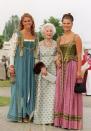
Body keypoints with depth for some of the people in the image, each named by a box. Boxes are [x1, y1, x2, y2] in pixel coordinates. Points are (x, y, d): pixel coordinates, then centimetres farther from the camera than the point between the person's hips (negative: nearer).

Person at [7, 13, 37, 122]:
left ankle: (26, 114, 13)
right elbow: (12, 51, -4)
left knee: (29, 87, 5)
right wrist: (11, 65, -12)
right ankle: (18, 114, 7)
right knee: (19, 87, -2)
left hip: (30, 64, 4)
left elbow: (35, 52, 15)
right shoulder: (17, 35, -1)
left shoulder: (34, 36, 11)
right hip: (19, 63, -4)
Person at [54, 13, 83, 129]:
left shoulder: (76, 37, -4)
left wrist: (79, 71, -15)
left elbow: (79, 55, -8)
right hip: (61, 68, 6)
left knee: (71, 93, -2)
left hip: (72, 67, -6)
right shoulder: (59, 39, 13)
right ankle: (61, 119, 17)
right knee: (61, 93, 8)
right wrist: (57, 59, -1)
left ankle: (71, 121, 6)